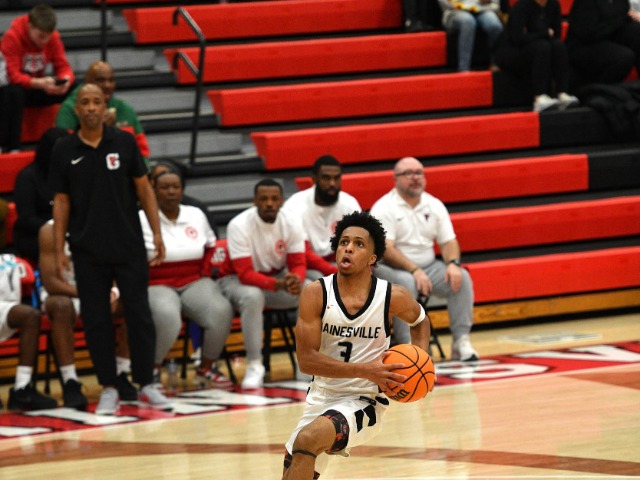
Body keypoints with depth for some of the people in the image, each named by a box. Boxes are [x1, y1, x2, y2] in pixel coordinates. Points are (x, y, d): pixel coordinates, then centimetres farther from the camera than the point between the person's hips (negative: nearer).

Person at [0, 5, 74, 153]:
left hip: (39, 88, 4)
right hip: (16, 86, -4)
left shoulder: (53, 37, -8)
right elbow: (13, 76, -25)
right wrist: (40, 83, -42)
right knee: (13, 92, -42)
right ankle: (12, 148, -39)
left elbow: (63, 67, -6)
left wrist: (66, 80, -32)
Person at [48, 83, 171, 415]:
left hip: (129, 246, 0)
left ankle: (147, 385, 9)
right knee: (96, 319, 2)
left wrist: (157, 233, -2)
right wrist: (59, 250, -1)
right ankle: (108, 389, 10)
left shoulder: (124, 142, 1)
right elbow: (61, 202, 4)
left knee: (139, 314, 1)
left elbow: (143, 189, 5)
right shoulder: (64, 150, 1)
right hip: (88, 250, 0)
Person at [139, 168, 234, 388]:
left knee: (221, 311, -26)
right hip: (158, 286, -4)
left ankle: (207, 368, -4)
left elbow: (210, 248, 22)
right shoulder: (142, 219, -1)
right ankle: (152, 371, -12)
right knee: (167, 317, -38)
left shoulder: (196, 215, 13)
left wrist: (205, 274, 7)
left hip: (195, 282, 4)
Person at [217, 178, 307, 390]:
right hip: (237, 279, -4)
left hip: (277, 277, 4)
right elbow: (246, 274, -29)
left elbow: (298, 264, -10)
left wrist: (295, 280, -36)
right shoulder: (239, 226, -25)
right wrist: (278, 284, -44)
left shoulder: (291, 223, -11)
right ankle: (254, 365, -28)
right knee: (252, 296, -39)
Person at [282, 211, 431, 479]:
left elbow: (419, 321, 16)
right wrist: (366, 371, -23)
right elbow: (306, 359, -15)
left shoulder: (393, 297, -9)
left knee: (307, 439, -30)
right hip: (321, 397, 3)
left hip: (364, 403, -3)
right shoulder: (315, 294, -10)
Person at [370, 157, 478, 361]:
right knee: (406, 282, -37)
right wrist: (415, 271, -29)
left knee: (461, 277, -18)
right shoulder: (384, 207, -9)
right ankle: (407, 346, -33)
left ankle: (461, 341, -17)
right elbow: (386, 249, -19)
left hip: (428, 267, 5)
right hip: (391, 268, -5)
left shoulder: (435, 206, 8)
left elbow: (448, 241, 7)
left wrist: (453, 263, -15)